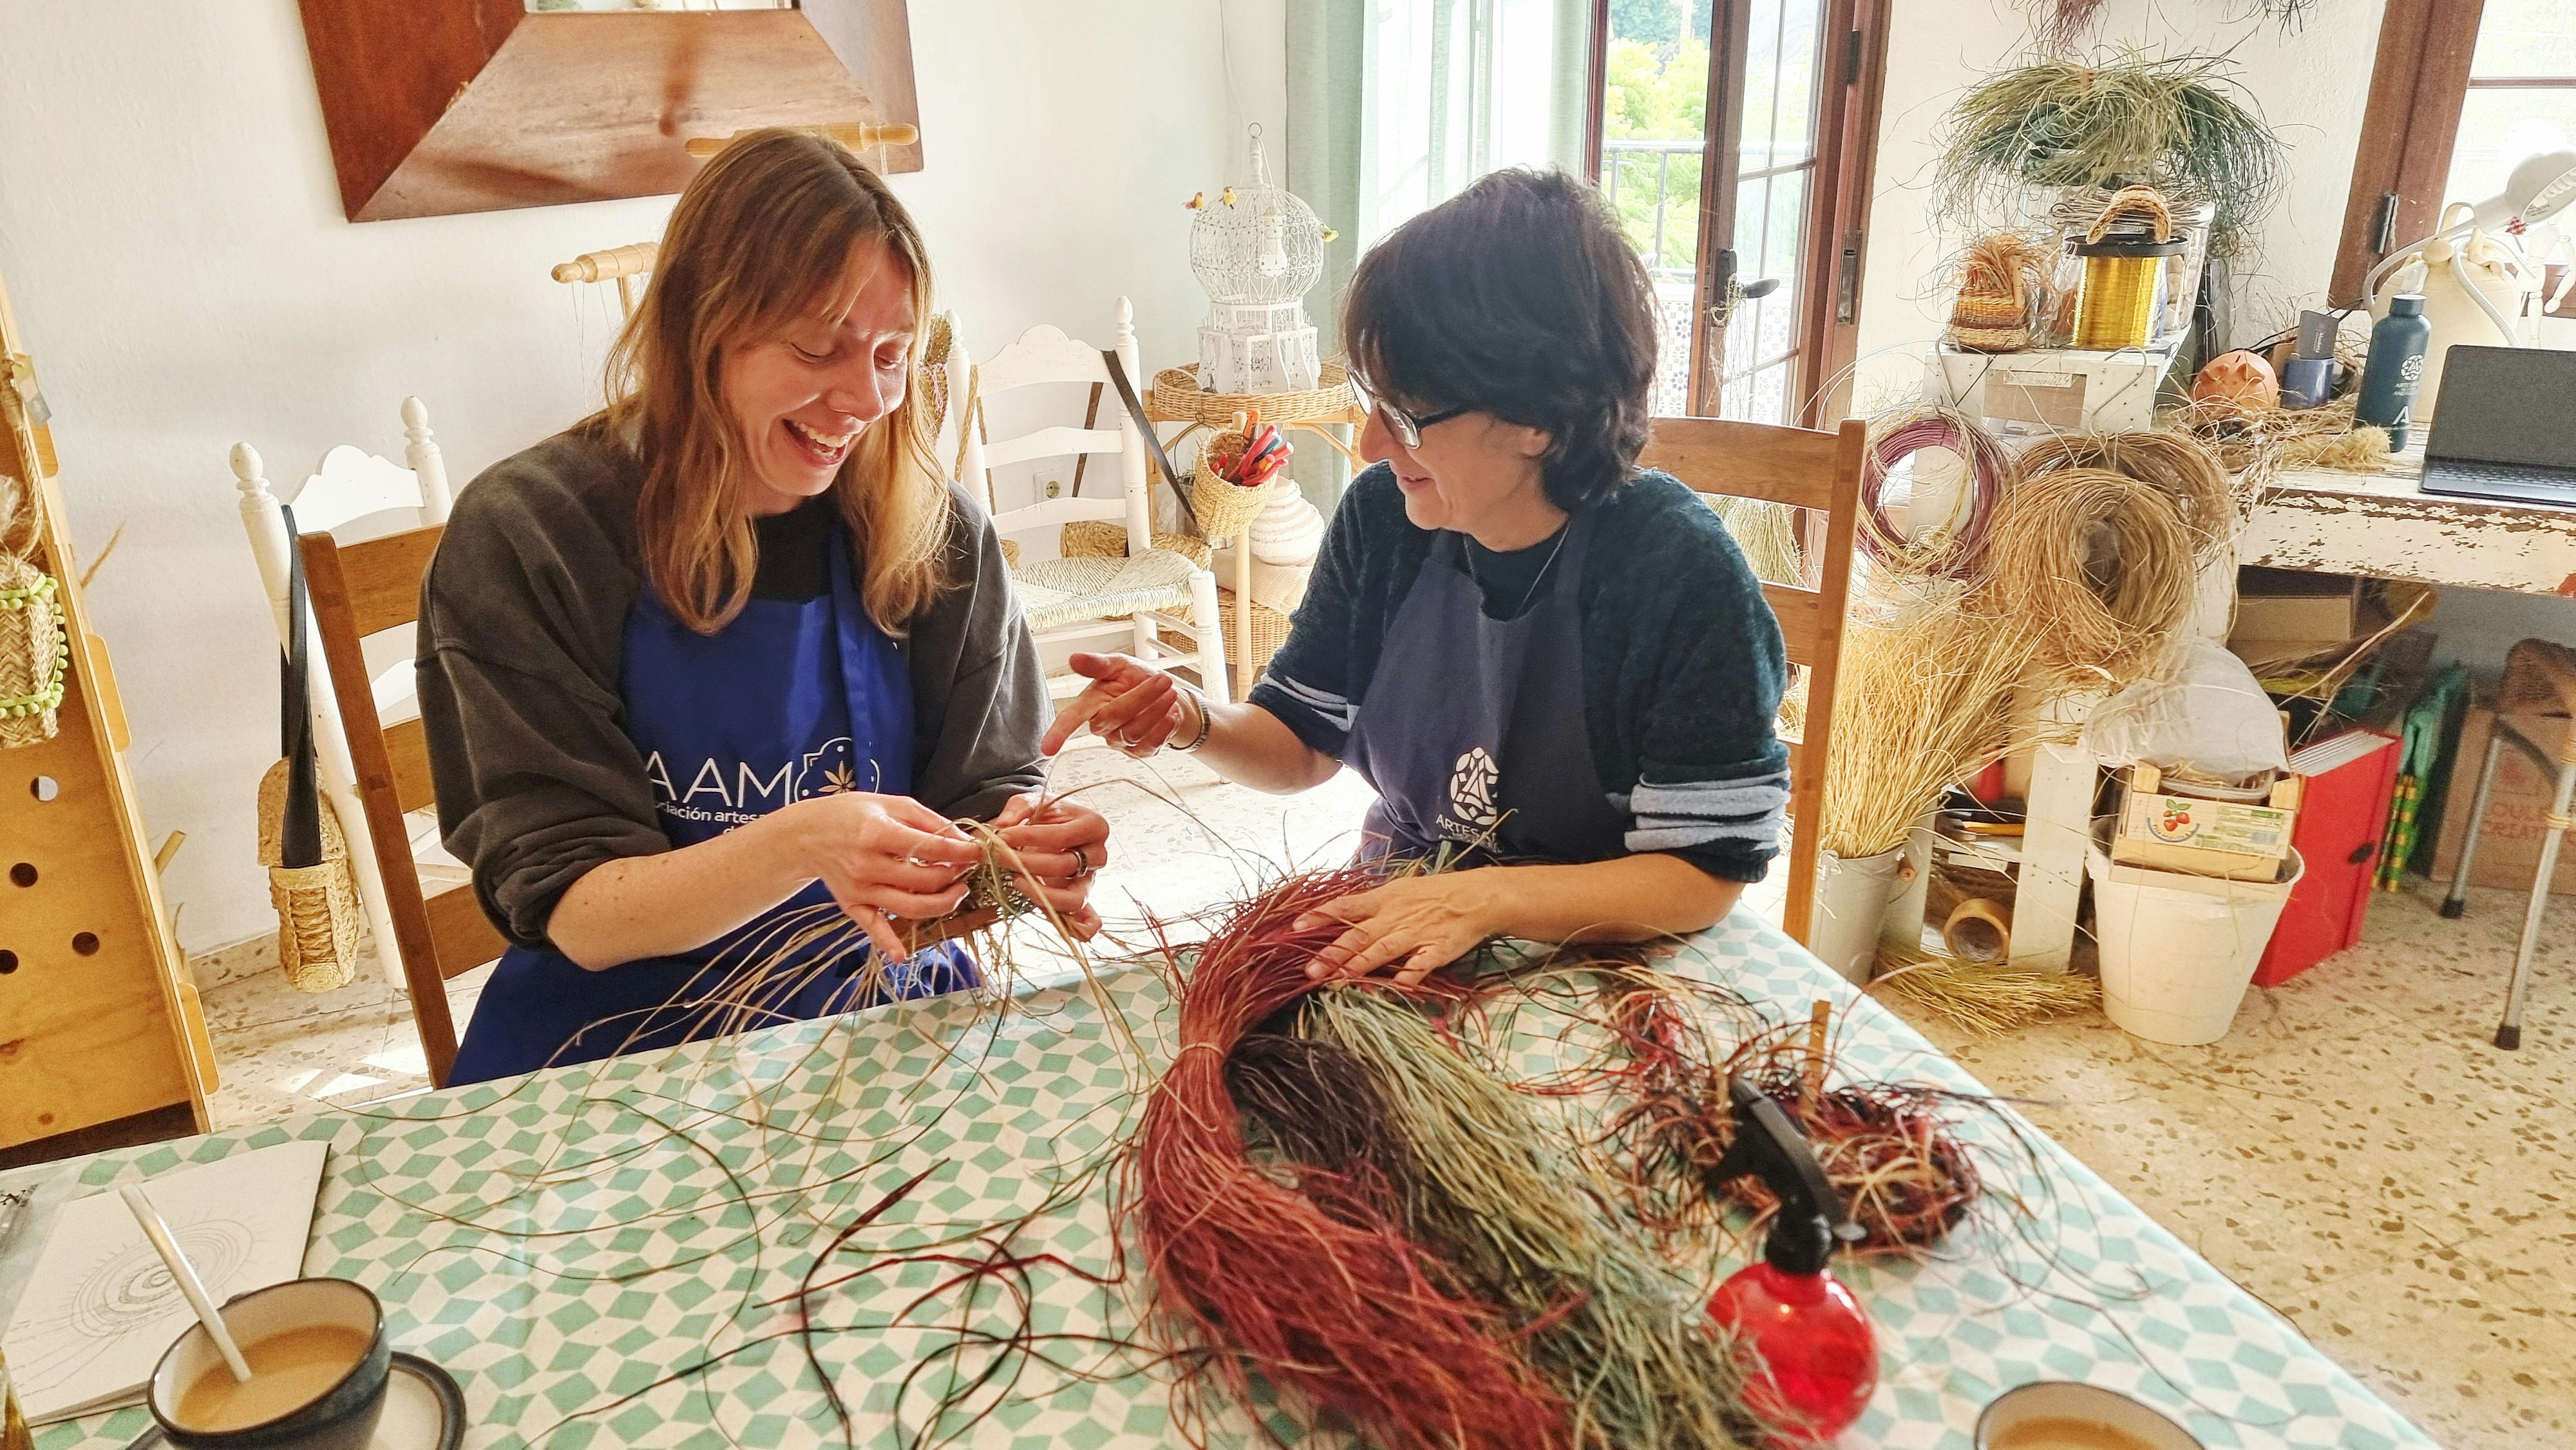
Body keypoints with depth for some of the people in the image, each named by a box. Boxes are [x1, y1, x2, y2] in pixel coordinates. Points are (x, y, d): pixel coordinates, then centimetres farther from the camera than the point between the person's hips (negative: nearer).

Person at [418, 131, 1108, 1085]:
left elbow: (987, 784, 0)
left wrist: (1024, 848, -24)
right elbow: (573, 914, -13)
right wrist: (803, 845, -32)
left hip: (886, 1031, 1)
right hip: (619, 1040, 0)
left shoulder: (936, 536, -3)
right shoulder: (524, 538, -10)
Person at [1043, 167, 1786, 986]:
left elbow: (1706, 873, -17)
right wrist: (1192, 722, -14)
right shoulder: (1382, 516, -5)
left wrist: (1484, 899, -30)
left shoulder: (1683, 575, -19)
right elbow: (1303, 745, 8)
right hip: (1387, 926, 3)